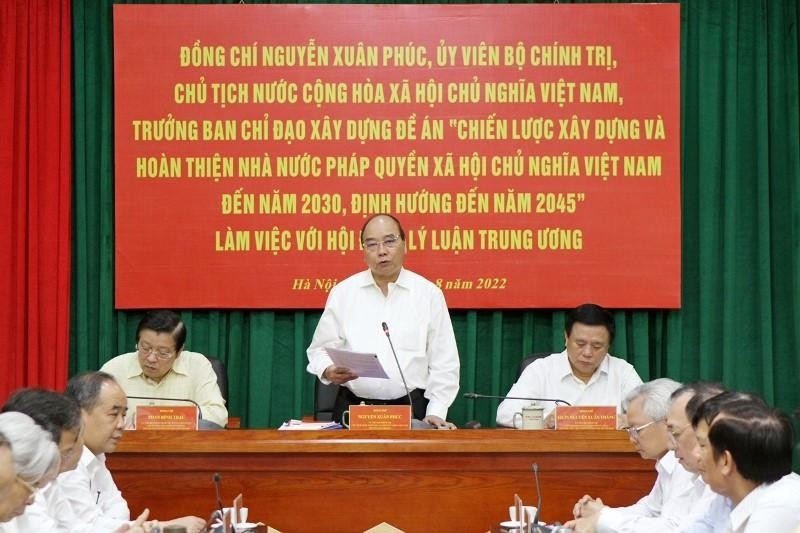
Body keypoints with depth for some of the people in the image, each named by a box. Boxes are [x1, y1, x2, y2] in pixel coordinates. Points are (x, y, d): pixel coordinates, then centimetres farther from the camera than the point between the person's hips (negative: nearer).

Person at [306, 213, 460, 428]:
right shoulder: (342, 292, 7)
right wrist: (329, 371, -11)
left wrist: (435, 413, -2)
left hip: (411, 408, 0)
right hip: (353, 408, 1)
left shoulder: (429, 294, 5)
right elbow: (321, 349, 11)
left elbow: (444, 363, 6)